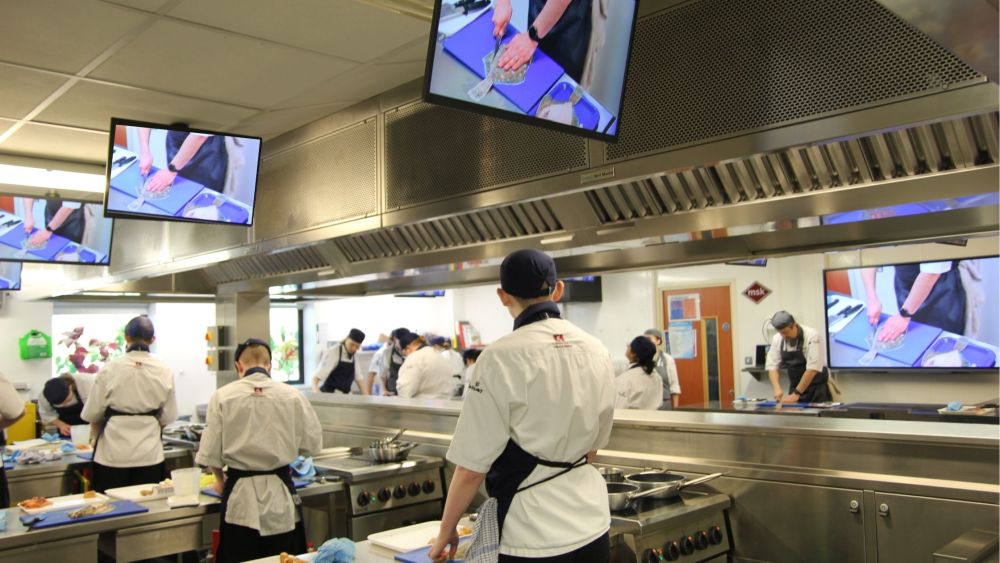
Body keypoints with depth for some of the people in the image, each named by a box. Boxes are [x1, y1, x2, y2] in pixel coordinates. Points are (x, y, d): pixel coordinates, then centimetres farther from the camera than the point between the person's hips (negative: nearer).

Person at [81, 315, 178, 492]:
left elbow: (92, 414, 0)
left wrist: (96, 436, 20)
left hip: (113, 453, -1)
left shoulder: (109, 370, -8)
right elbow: (168, 417, 2)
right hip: (149, 455, 1)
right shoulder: (164, 372, -5)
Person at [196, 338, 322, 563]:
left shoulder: (223, 396, -6)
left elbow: (210, 452, -3)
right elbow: (312, 444, 2)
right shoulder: (292, 395, -5)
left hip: (240, 496, 0)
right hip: (280, 494, 0)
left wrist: (220, 479, 17)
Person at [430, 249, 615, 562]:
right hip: (592, 523, 5)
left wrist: (446, 532, 1)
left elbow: (472, 467, -14)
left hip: (531, 534, -5)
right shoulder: (596, 352, -1)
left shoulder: (501, 359, -18)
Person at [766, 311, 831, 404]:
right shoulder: (777, 339, -5)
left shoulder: (811, 336, -20)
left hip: (817, 386, -4)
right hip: (795, 387, 4)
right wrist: (777, 388, -21)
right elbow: (772, 365, -4)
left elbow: (813, 368, -24)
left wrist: (796, 393, -25)